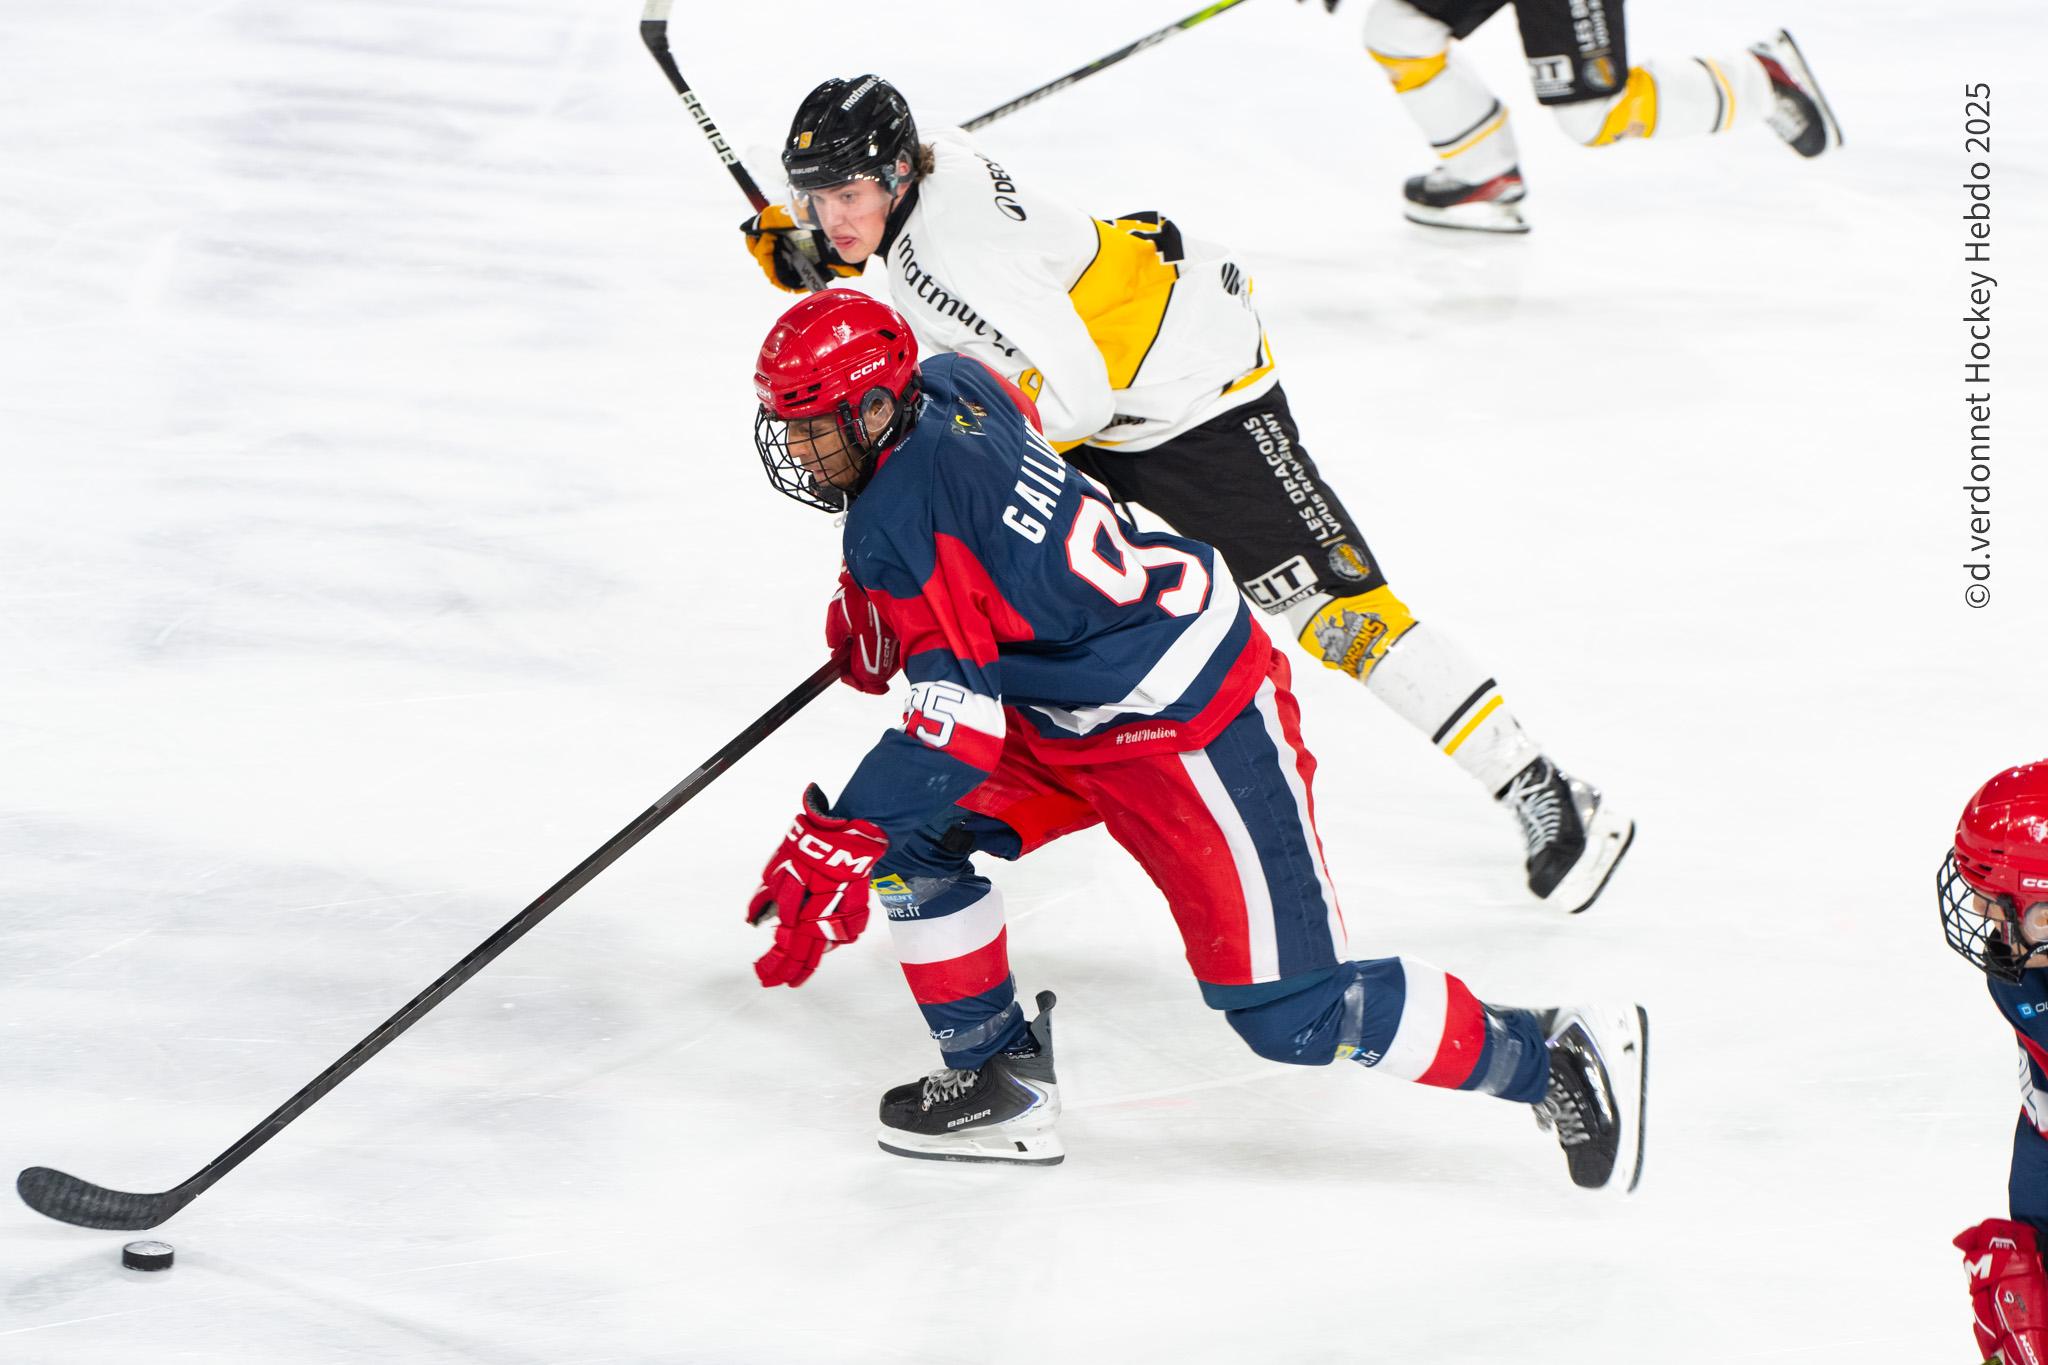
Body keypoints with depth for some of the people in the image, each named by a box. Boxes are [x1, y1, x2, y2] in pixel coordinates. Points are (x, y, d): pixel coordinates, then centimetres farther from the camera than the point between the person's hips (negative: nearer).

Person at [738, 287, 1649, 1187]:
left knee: (1291, 1014, -9)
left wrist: (834, 845, -31)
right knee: (906, 834, 5)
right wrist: (867, 613, 19)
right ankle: (1000, 1082, 16)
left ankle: (1555, 1058, 3)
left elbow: (963, 720, -30)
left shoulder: (895, 519, -25)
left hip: (1190, 728, -10)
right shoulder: (947, 387, 1)